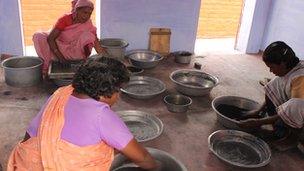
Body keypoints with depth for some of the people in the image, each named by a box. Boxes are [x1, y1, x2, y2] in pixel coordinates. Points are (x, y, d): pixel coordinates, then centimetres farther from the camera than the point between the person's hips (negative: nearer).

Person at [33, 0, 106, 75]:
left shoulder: (88, 25, -8)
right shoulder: (65, 19, -15)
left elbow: (97, 44, -14)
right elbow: (50, 38, -21)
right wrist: (60, 57, -28)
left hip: (73, 54, 1)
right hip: (56, 50, 0)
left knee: (88, 35, -22)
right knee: (38, 36, -25)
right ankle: (46, 64, -19)